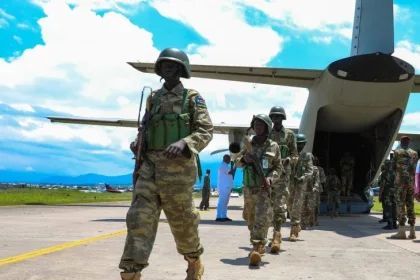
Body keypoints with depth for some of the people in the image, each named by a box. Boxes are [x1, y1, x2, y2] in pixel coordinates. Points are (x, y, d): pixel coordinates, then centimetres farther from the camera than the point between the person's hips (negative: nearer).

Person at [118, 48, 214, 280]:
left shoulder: (192, 98, 1)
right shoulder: (153, 98, 15)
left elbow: (206, 131, -7)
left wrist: (183, 143, -23)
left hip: (178, 166, -4)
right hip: (151, 165, 4)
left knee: (182, 219, 7)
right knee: (139, 217, -8)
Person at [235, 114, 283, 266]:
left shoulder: (273, 146, -2)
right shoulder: (248, 145, 6)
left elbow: (278, 168, 1)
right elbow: (237, 162, 11)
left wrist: (270, 178, -18)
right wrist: (244, 159, -12)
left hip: (263, 188, -4)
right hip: (248, 188, 4)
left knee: (262, 217, -20)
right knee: (251, 219, 15)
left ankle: (256, 249, -27)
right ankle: (260, 245, 33)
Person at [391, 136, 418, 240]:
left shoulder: (397, 152, -3)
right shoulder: (415, 153, 10)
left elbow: (393, 167, 2)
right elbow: (415, 168, 14)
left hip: (401, 181, -4)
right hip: (412, 182, 4)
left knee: (400, 205, -5)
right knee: (410, 205, 8)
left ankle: (402, 231, -9)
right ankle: (412, 232, 7)